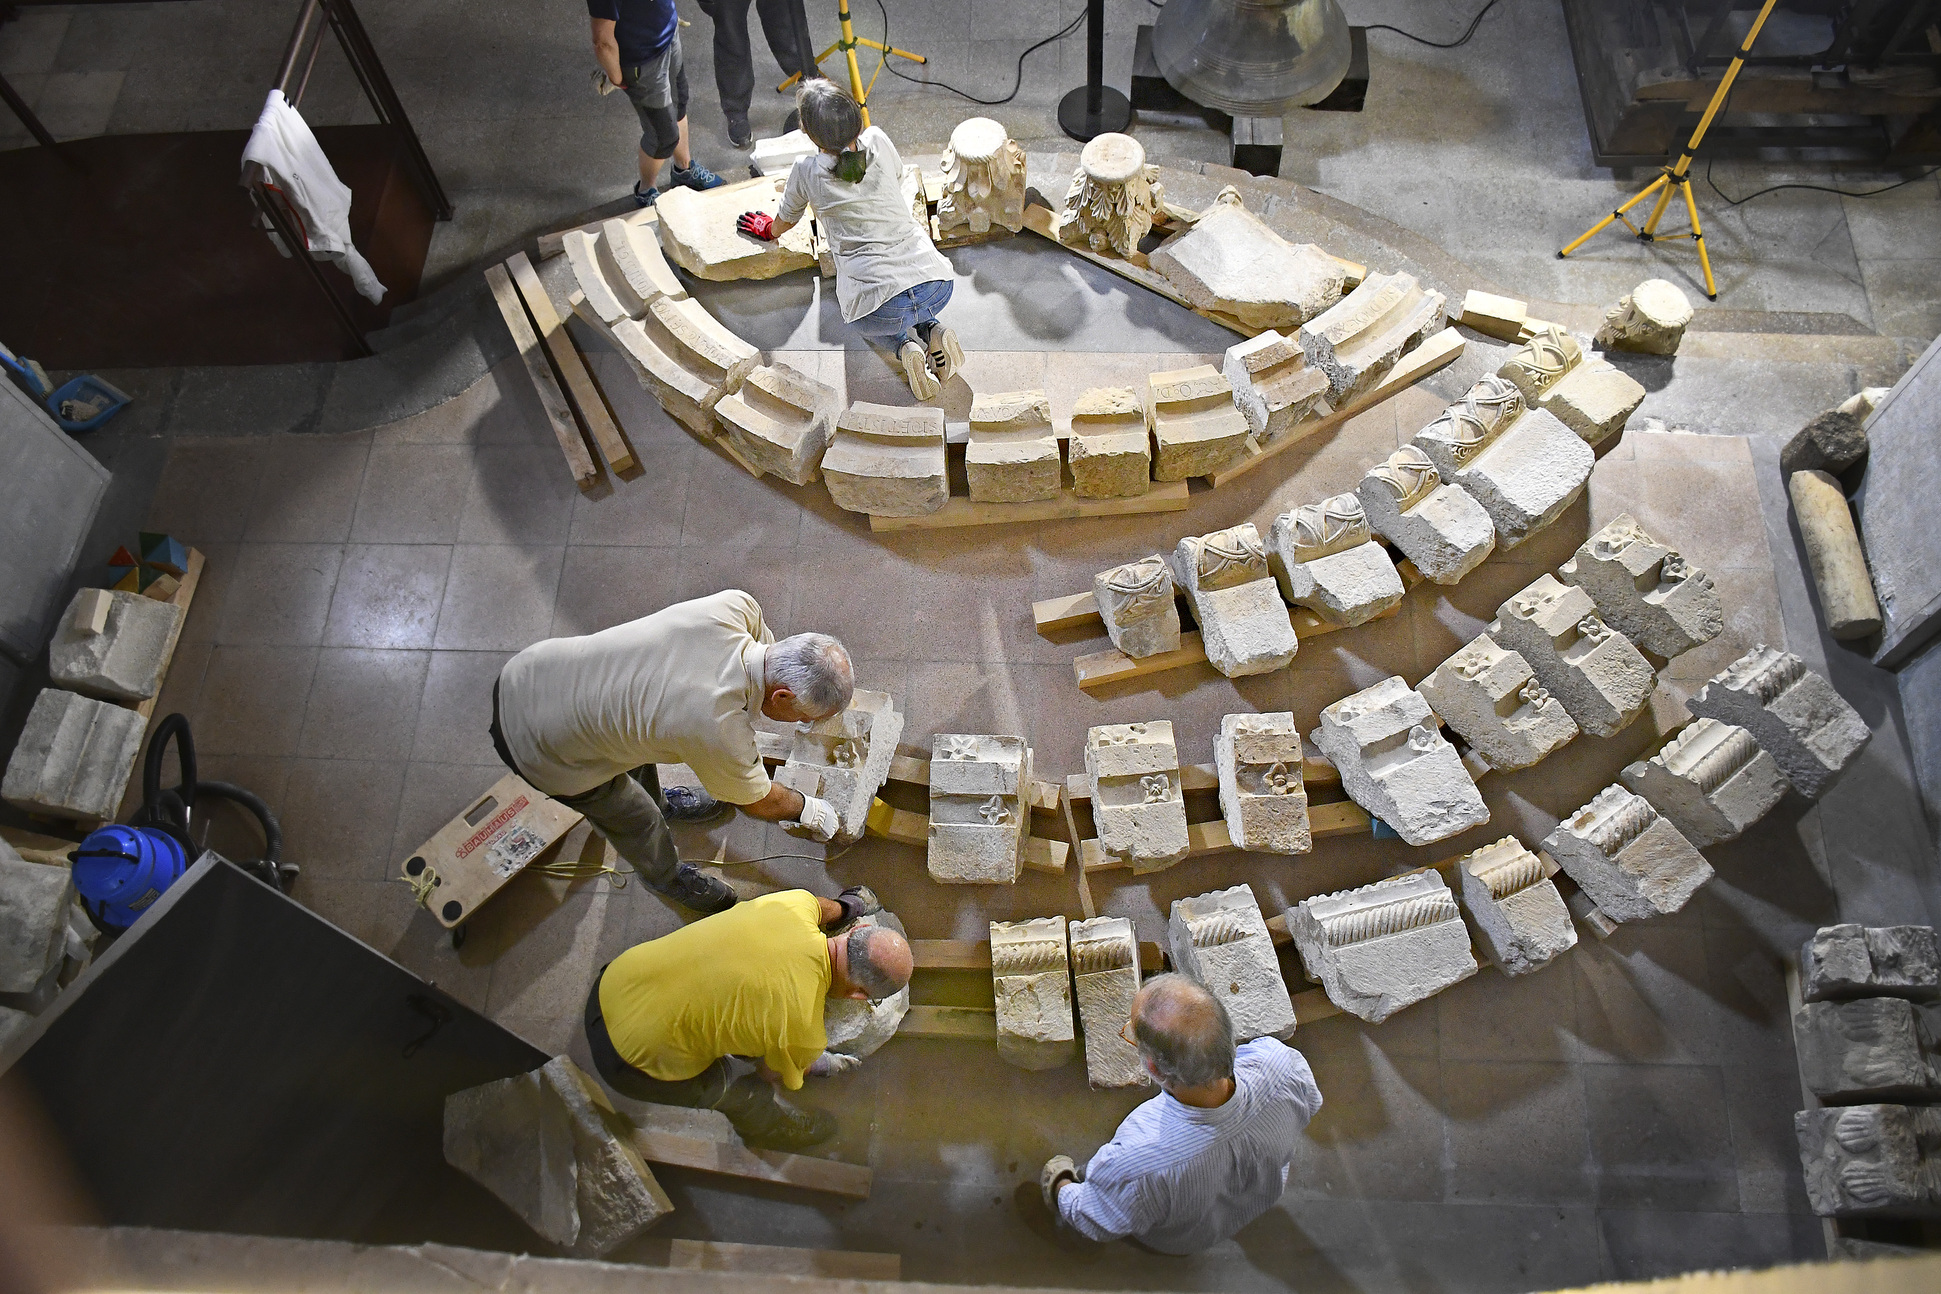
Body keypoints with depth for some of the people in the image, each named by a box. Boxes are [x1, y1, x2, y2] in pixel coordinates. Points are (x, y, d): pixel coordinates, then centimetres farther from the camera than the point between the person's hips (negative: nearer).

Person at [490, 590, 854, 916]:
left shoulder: (736, 605, -21)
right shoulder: (719, 732, -34)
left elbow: (765, 643, 6)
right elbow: (759, 802, -11)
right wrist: (808, 810, 8)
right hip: (537, 743, -6)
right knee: (634, 817, 20)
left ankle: (659, 802, 62)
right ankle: (666, 877, 51)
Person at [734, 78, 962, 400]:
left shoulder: (807, 172, 0)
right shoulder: (878, 142, 6)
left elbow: (785, 222, 21)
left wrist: (767, 229, 44)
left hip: (881, 310, -3)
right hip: (938, 287, 3)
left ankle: (906, 344, 4)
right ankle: (931, 331, 9)